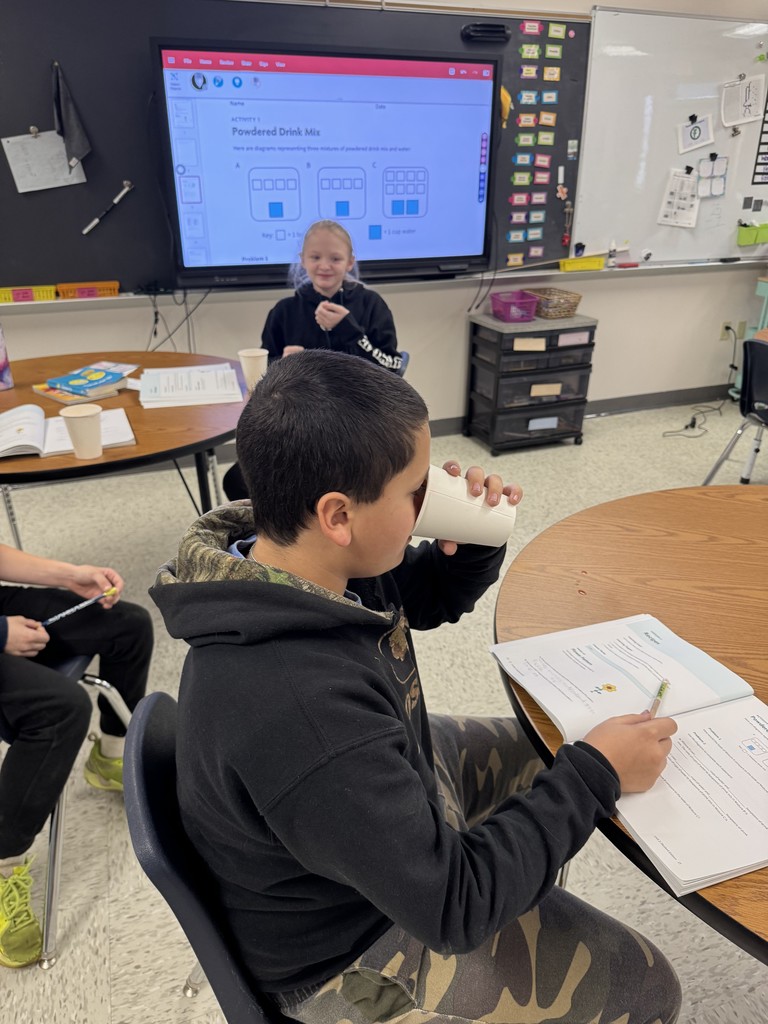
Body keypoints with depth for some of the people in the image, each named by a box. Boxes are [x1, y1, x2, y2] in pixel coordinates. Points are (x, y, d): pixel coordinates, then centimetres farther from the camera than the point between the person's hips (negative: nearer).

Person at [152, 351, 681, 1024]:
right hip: (349, 945, -7)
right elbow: (454, 906, -30)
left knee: (545, 754, 23)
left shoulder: (290, 563, -17)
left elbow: (427, 599, 3)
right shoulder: (297, 709, -43)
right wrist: (596, 775, -21)